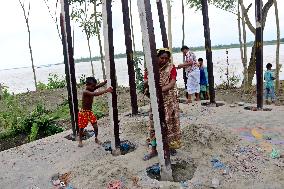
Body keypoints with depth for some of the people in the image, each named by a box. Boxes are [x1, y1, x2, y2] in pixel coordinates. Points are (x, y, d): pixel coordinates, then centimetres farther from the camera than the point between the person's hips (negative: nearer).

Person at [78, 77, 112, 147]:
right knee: (81, 127, 9)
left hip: (90, 112, 6)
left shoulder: (92, 89, -3)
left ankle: (96, 139, 24)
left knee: (95, 126, 4)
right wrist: (106, 90, -46)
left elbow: (100, 85, -16)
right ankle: (80, 141, 29)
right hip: (83, 112, -6)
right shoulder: (85, 92, -24)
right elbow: (95, 94, -40)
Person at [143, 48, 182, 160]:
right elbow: (145, 84, -4)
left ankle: (172, 146, 27)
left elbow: (172, 83, -17)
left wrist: (160, 90, -32)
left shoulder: (171, 67, -4)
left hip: (169, 100, -2)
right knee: (154, 123, 6)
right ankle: (154, 149, 18)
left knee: (170, 122, 7)